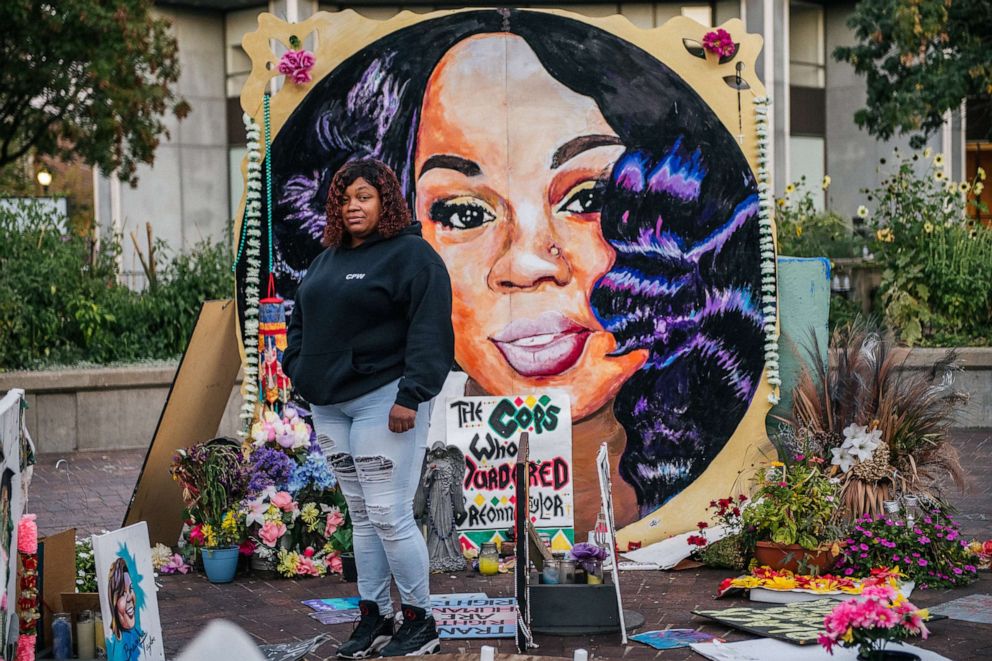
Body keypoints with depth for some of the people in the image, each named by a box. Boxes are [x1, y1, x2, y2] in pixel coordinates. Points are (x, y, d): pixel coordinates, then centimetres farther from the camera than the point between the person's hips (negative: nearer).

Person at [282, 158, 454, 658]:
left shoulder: (411, 255, -7)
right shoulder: (328, 259, 18)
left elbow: (429, 331, -15)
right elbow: (301, 321, 27)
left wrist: (411, 396, -21)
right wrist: (299, 370, 11)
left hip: (382, 401, -8)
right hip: (330, 406, 8)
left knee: (390, 515, -9)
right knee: (361, 516, 12)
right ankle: (374, 618, 19)